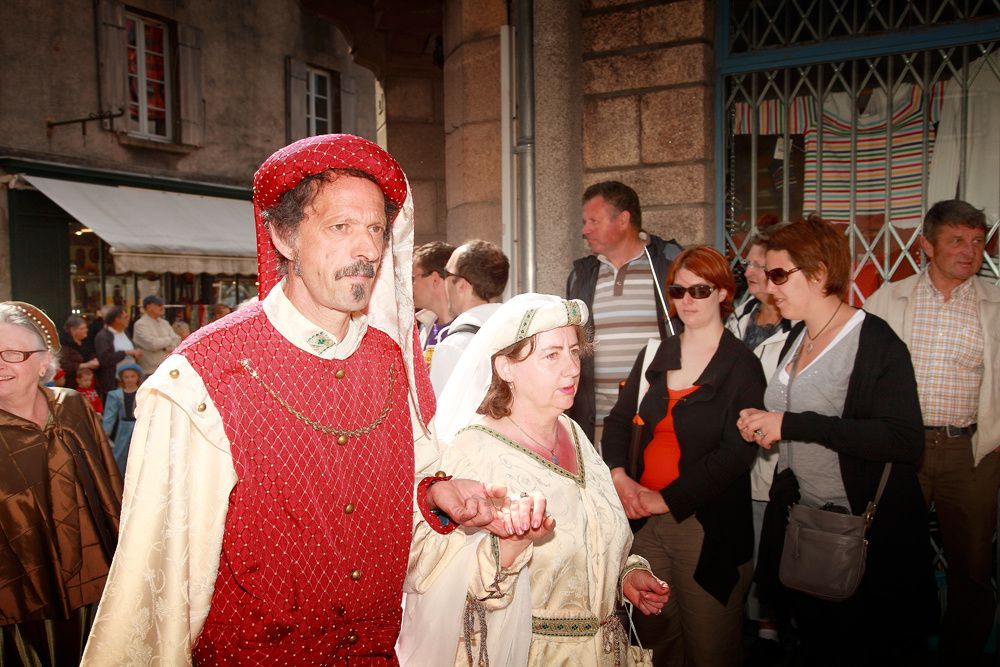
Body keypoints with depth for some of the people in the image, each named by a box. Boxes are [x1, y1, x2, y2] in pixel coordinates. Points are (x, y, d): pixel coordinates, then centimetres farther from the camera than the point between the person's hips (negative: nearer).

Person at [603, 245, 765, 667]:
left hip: (708, 525, -4)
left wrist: (668, 499, -15)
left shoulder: (742, 367, -5)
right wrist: (619, 476, -8)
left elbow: (737, 453, -14)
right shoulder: (655, 356, 10)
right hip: (644, 519, 4)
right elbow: (618, 420, 10)